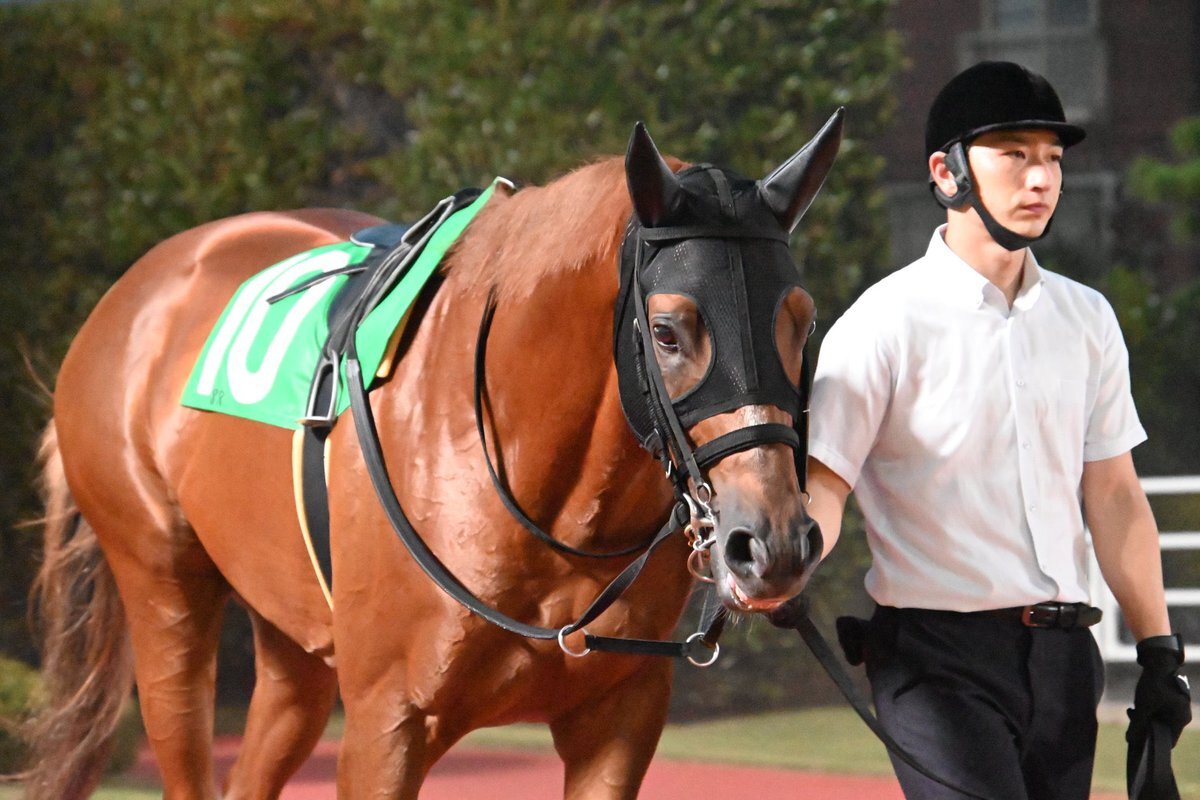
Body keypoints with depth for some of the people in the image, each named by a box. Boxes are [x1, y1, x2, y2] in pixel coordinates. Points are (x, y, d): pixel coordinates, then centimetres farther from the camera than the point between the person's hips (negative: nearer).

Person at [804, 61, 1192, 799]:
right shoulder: (887, 322, -6)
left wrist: (1160, 654, 11)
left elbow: (1114, 494, 15)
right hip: (938, 657, -6)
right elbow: (822, 483, -13)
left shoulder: (1085, 319, 11)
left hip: (1063, 654, 6)